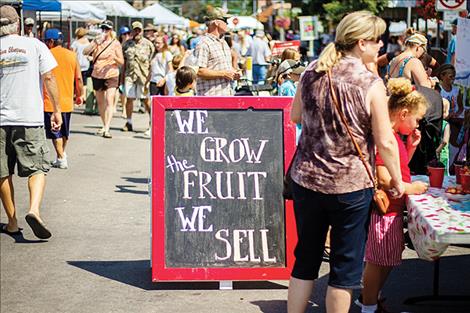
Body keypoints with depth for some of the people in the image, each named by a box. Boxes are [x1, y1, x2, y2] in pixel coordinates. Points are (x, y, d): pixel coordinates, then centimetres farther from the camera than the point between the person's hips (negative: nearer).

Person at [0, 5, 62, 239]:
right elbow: (48, 78, 0)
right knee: (37, 168, 3)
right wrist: (57, 110, 7)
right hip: (30, 118, -1)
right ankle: (34, 209, -20)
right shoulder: (34, 45, 1)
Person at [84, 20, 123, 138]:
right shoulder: (96, 41, 6)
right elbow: (85, 52, -10)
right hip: (97, 75, 4)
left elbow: (122, 62, -3)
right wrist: (96, 43, -22)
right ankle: (104, 126, 28)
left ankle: (107, 129, -25)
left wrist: (114, 57, -24)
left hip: (111, 75, -4)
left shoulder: (115, 43, -2)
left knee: (109, 101, -17)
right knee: (100, 102, 13)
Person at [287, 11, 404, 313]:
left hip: (306, 178, 5)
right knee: (346, 266, 9)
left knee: (306, 259, 17)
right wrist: (397, 180, 0)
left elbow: (296, 116, 15)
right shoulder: (371, 84, -14)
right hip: (350, 185, -5)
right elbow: (385, 142, -13)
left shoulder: (311, 73, 0)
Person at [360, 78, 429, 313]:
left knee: (387, 260, 20)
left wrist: (411, 146, 10)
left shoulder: (395, 135, 12)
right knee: (378, 261, 1)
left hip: (393, 208, 11)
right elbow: (383, 179, -26)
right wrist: (410, 188, -13)